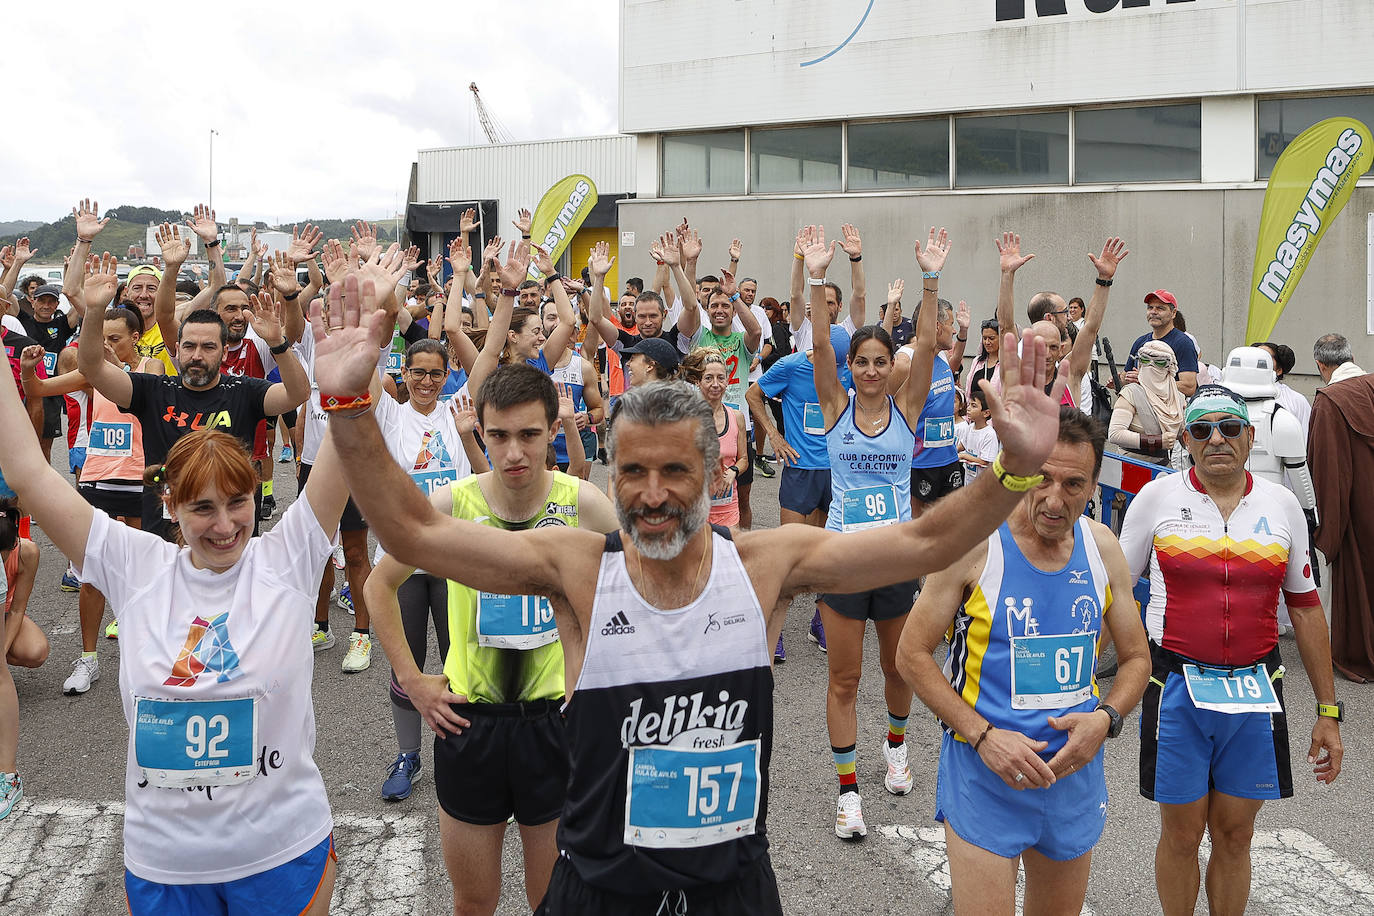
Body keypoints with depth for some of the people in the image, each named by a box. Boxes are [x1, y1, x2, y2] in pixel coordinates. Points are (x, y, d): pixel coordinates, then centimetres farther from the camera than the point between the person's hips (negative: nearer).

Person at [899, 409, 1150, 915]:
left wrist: (1105, 718, -10)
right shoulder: (974, 542, -15)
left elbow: (1136, 657, 10)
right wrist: (983, 736, -19)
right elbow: (912, 654, -10)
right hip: (983, 769, -5)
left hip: (1076, 769, 5)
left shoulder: (1103, 549, -1)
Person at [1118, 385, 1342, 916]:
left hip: (1254, 690, 2)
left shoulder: (1282, 506, 4)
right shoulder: (1157, 499, -3)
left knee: (1234, 836, 11)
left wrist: (1327, 711, 9)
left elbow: (1305, 607, 9)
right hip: (1177, 687, -2)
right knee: (1181, 835, 8)